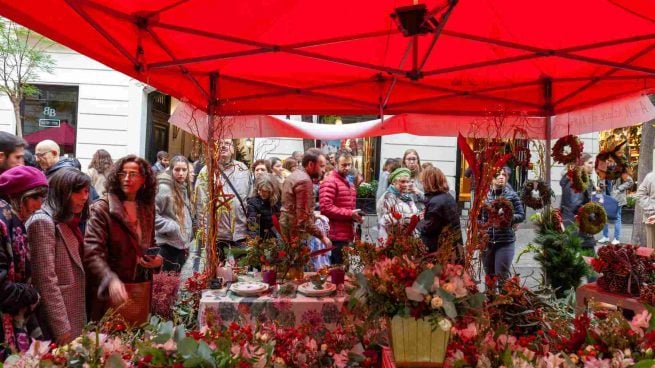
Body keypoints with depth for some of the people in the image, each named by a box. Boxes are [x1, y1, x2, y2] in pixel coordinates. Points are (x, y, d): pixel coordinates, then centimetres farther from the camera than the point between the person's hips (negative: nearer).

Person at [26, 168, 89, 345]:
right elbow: (46, 280, -20)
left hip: (72, 312, 9)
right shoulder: (43, 222, -17)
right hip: (56, 314, -8)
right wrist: (61, 327, -20)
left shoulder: (68, 222, 11)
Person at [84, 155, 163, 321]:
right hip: (112, 291, -5)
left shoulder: (148, 209, 9)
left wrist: (157, 259, 0)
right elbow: (92, 253, -19)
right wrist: (111, 280, -34)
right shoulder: (102, 208, -8)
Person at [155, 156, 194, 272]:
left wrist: (187, 240, 13)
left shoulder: (183, 187, 10)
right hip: (169, 243, -8)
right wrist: (172, 227, -21)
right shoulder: (164, 188, -16)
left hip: (181, 243, 8)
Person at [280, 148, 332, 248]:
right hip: (296, 233, -10)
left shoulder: (293, 176, 14)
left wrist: (313, 215, 20)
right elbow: (304, 218, -22)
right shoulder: (304, 181, -18)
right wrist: (322, 236, -18)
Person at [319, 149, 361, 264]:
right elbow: (326, 208, -21)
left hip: (347, 235, 9)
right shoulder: (329, 182, -11)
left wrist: (355, 215, 11)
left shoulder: (350, 184, 21)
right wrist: (350, 214, -20)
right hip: (336, 237, -9)